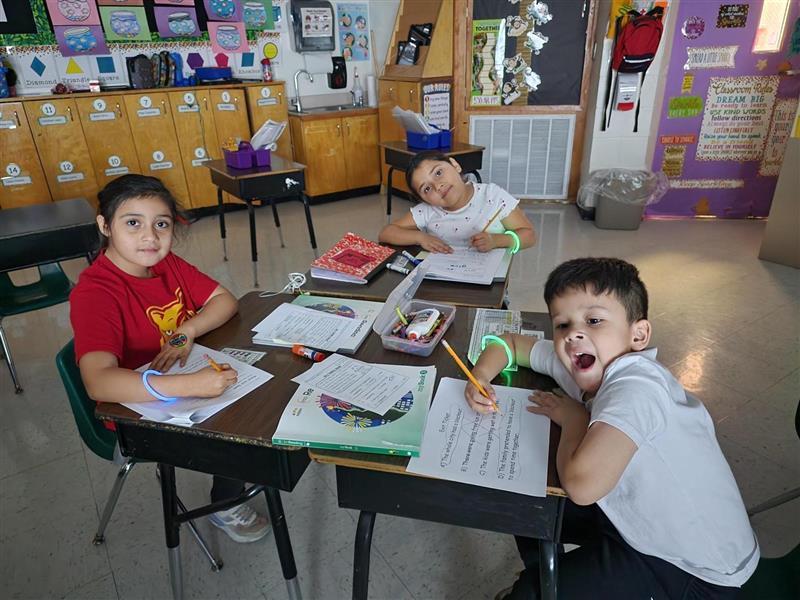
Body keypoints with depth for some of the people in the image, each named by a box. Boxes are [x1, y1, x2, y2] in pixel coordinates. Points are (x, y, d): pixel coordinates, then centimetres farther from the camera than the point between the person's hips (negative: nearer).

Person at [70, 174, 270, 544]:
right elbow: (98, 383, -39)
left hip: (190, 377, 7)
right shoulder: (94, 292, -26)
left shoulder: (166, 263, -5)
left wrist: (188, 331, -21)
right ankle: (226, 507, 12)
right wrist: (189, 385, -50)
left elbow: (225, 301, -2)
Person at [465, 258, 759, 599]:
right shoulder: (572, 363, -11)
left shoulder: (634, 388, -34)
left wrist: (572, 416, -25)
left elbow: (581, 484, -43)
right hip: (634, 512, 7)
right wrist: (482, 377, -15)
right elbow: (510, 342, 4)